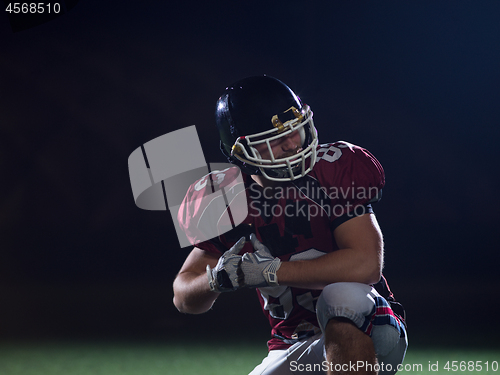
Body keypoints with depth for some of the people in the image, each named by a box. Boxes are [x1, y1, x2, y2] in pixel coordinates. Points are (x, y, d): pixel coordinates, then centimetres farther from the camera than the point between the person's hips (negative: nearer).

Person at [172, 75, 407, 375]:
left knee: (341, 296, -35)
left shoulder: (335, 170, -15)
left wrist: (268, 272, -28)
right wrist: (218, 277, -22)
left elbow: (366, 265, -26)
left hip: (363, 336, -4)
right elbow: (185, 298, 3)